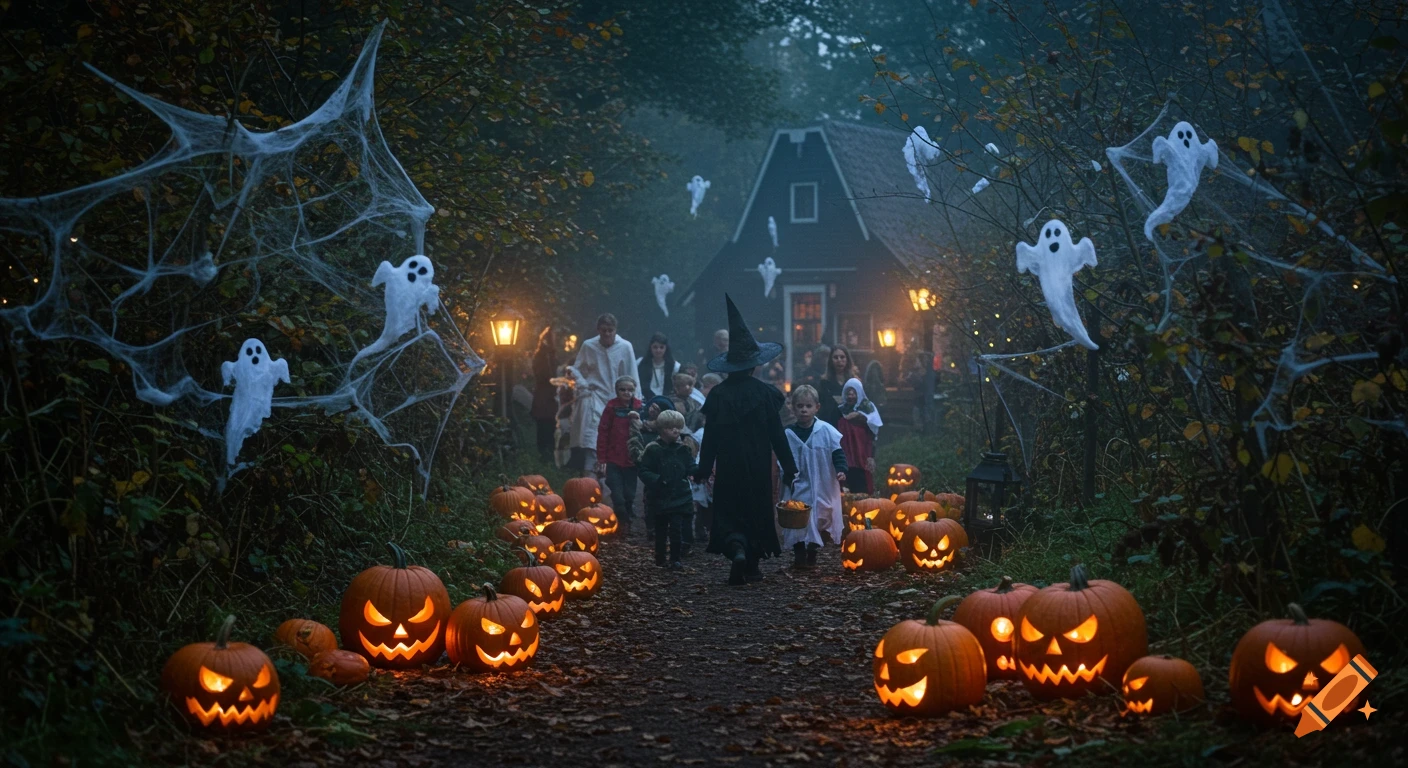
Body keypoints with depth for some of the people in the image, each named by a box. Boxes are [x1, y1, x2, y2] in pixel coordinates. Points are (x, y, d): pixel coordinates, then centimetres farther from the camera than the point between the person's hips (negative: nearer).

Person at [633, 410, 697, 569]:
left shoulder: (683, 450, 4)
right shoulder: (652, 450, -6)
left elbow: (691, 469, 6)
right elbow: (644, 471, -8)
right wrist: (657, 480, -23)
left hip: (680, 497, 1)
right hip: (659, 498, -1)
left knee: (676, 529, -8)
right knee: (661, 529, 9)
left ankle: (675, 559, -1)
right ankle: (660, 558, 22)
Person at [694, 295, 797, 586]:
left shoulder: (718, 394, -7)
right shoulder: (765, 393, -9)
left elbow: (710, 437, -4)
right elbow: (777, 435, -5)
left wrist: (703, 470, 5)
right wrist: (788, 467, 3)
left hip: (728, 468, 0)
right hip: (759, 468, 0)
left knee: (729, 513, 5)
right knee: (757, 511, 14)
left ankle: (737, 549, -22)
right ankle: (752, 566, 19)